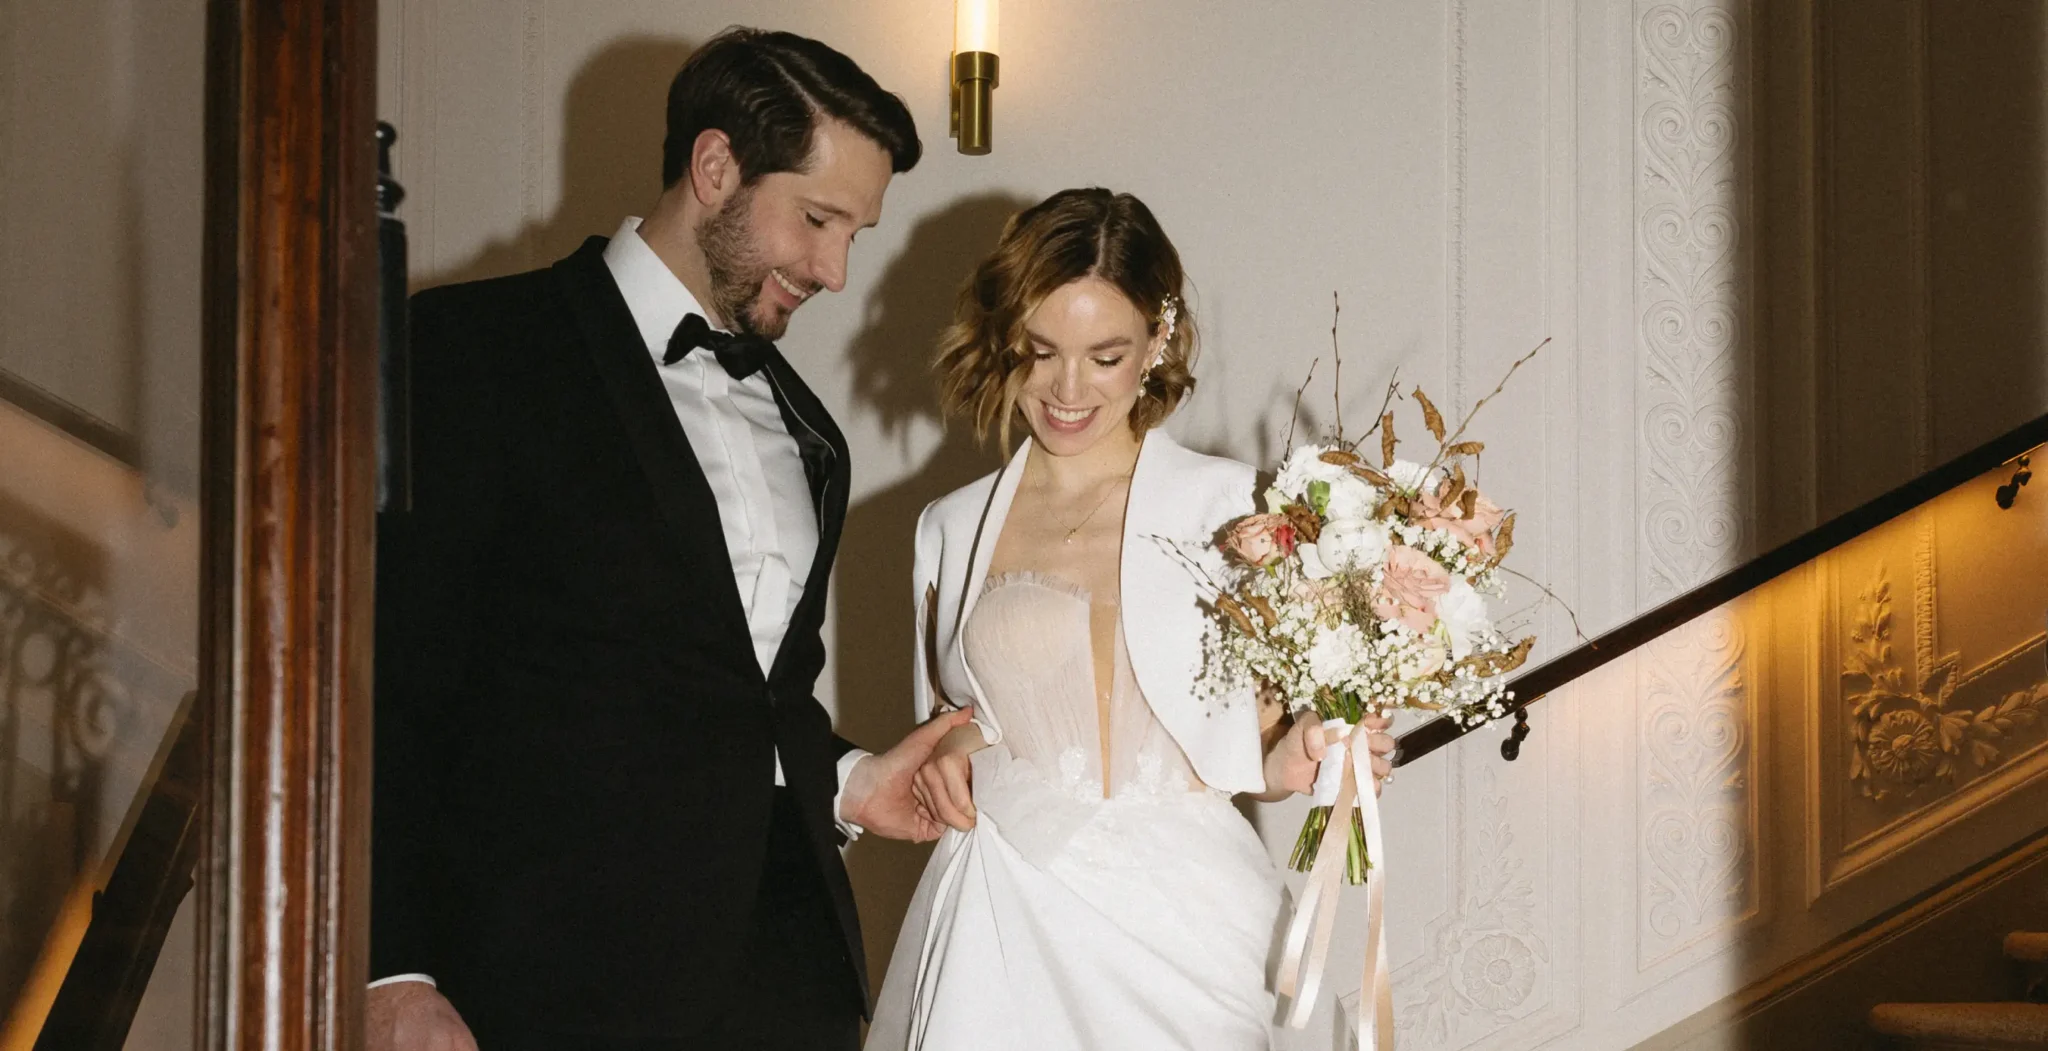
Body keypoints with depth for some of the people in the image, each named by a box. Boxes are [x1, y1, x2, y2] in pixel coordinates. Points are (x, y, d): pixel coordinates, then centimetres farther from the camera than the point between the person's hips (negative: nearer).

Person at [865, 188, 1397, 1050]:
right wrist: (948, 755, 1)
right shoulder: (952, 530, 10)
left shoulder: (1230, 508, 1)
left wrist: (1300, 758, -16)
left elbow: (1257, 748, 5)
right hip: (1001, 933, 2)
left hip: (1178, 923, -2)